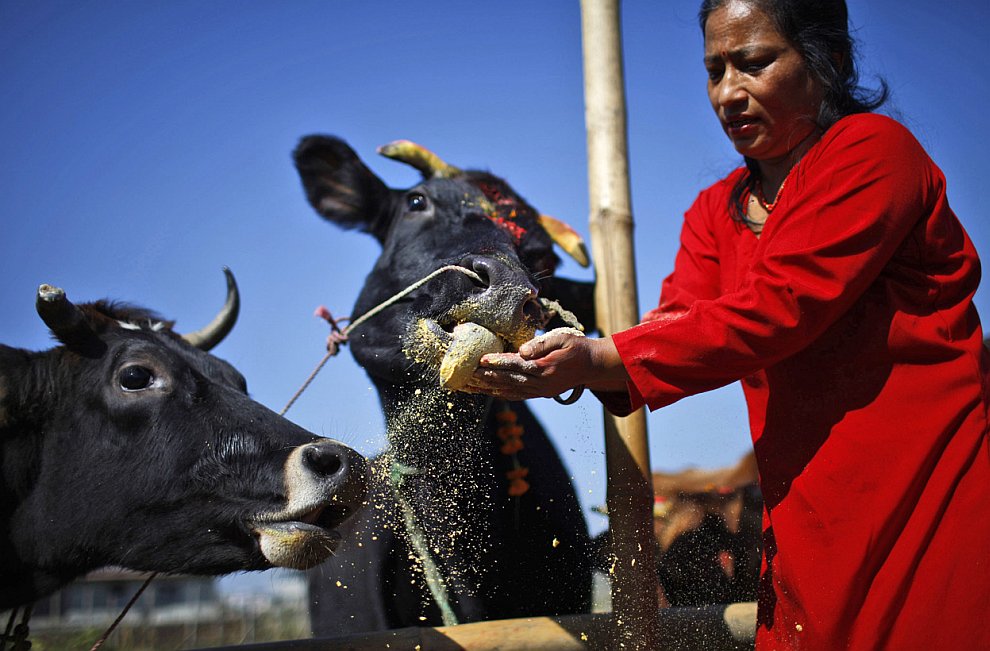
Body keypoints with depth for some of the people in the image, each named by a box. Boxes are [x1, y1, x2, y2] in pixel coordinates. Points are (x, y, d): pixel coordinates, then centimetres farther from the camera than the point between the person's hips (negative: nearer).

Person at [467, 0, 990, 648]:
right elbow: (677, 324, -2)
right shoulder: (716, 211, 12)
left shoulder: (875, 150, -10)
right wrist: (561, 359, -21)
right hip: (807, 514, 6)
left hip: (925, 495, -6)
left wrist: (599, 361, -24)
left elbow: (773, 308, -20)